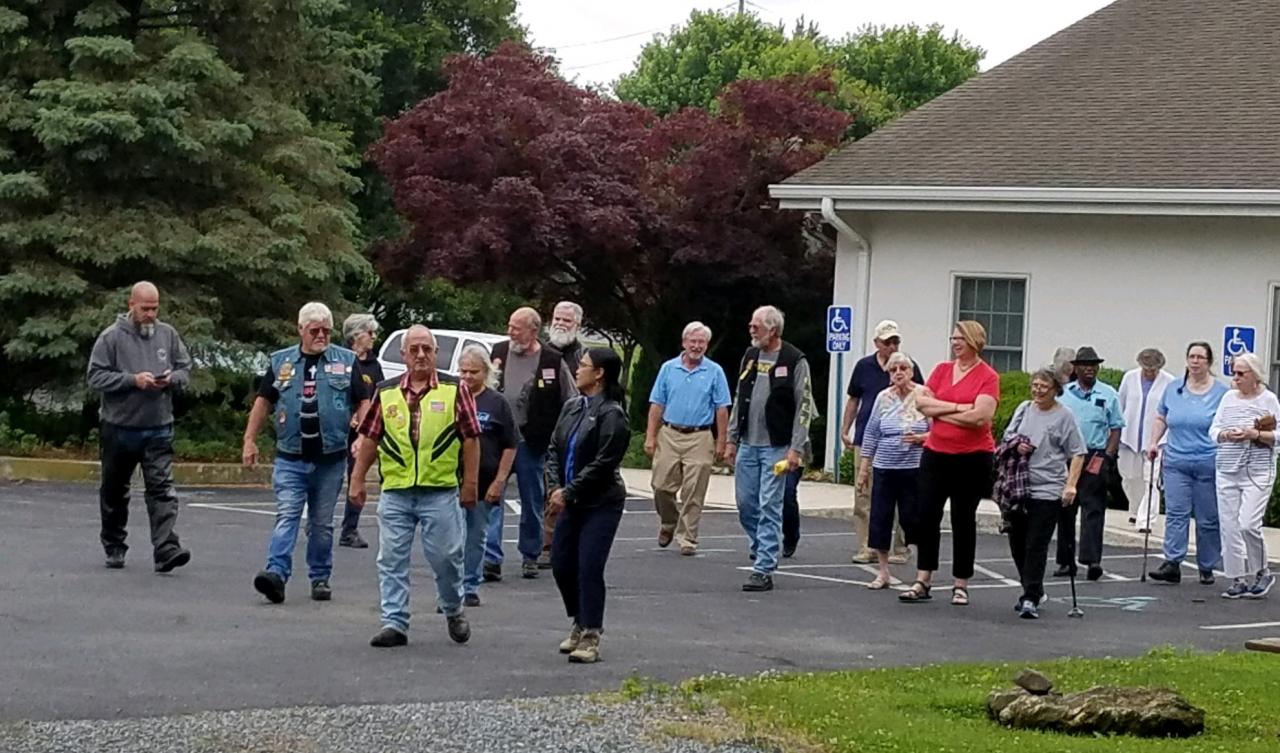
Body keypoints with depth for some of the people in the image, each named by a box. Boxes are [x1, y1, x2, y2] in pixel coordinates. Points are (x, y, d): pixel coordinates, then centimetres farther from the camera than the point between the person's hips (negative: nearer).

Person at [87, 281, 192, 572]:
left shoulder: (168, 334, 4)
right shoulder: (111, 337, -6)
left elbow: (185, 368, 12)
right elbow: (96, 377, -10)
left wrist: (172, 379, -10)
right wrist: (133, 380, -19)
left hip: (159, 428, 1)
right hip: (119, 427, -1)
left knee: (162, 488, -11)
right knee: (114, 491, 12)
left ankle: (166, 548, -19)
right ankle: (114, 546, 28)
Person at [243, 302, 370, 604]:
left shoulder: (347, 362, 5)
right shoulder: (281, 361, 8)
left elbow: (363, 403, 4)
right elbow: (263, 401, 12)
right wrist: (250, 440, 7)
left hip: (330, 459, 0)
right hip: (290, 458, 0)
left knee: (322, 523, 9)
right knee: (286, 516, -11)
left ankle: (320, 578, 18)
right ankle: (276, 574, -21)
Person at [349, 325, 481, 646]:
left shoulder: (454, 390, 2)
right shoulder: (386, 393, 9)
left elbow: (470, 439, 2)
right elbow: (369, 439, 12)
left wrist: (470, 484, -1)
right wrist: (357, 480, 9)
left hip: (441, 491, -2)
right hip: (395, 491, 2)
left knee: (446, 556, 1)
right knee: (391, 560, 2)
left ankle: (454, 612, 25)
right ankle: (394, 623, 8)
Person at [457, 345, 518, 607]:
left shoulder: (497, 403, 0)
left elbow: (510, 447, 1)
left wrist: (499, 481, -4)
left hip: (484, 484, 0)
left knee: (476, 536, 9)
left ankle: (470, 587, 19)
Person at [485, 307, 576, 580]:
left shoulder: (553, 361, -4)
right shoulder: (499, 353, 5)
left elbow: (572, 404, 3)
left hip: (531, 442, -2)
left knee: (532, 502, 9)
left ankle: (530, 556, 24)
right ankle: (491, 558, -10)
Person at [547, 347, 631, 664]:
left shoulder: (612, 414, -13)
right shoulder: (572, 408, 10)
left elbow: (603, 464, -18)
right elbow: (554, 449, 12)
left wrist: (568, 492, -15)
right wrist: (556, 486, -4)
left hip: (601, 504, -8)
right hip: (571, 503, 8)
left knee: (589, 569, -9)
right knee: (561, 566, 10)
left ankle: (590, 637, -3)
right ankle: (580, 624, 29)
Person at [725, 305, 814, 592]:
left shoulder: (795, 361, -8)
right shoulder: (750, 356, 11)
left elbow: (803, 407, -9)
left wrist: (796, 449, -14)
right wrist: (731, 439, 14)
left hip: (776, 447, -6)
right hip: (748, 444, 6)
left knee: (769, 507, -6)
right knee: (745, 504, 9)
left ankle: (763, 570, -5)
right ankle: (763, 551, 29)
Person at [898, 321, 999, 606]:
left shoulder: (988, 377, -7)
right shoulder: (942, 370, 9)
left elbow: (980, 416, -19)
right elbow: (922, 402, -2)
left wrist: (940, 411, -10)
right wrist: (958, 407, -13)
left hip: (972, 457, -4)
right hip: (936, 454, 5)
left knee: (963, 519, 4)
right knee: (927, 516, 2)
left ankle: (961, 585, 13)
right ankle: (923, 582, 9)